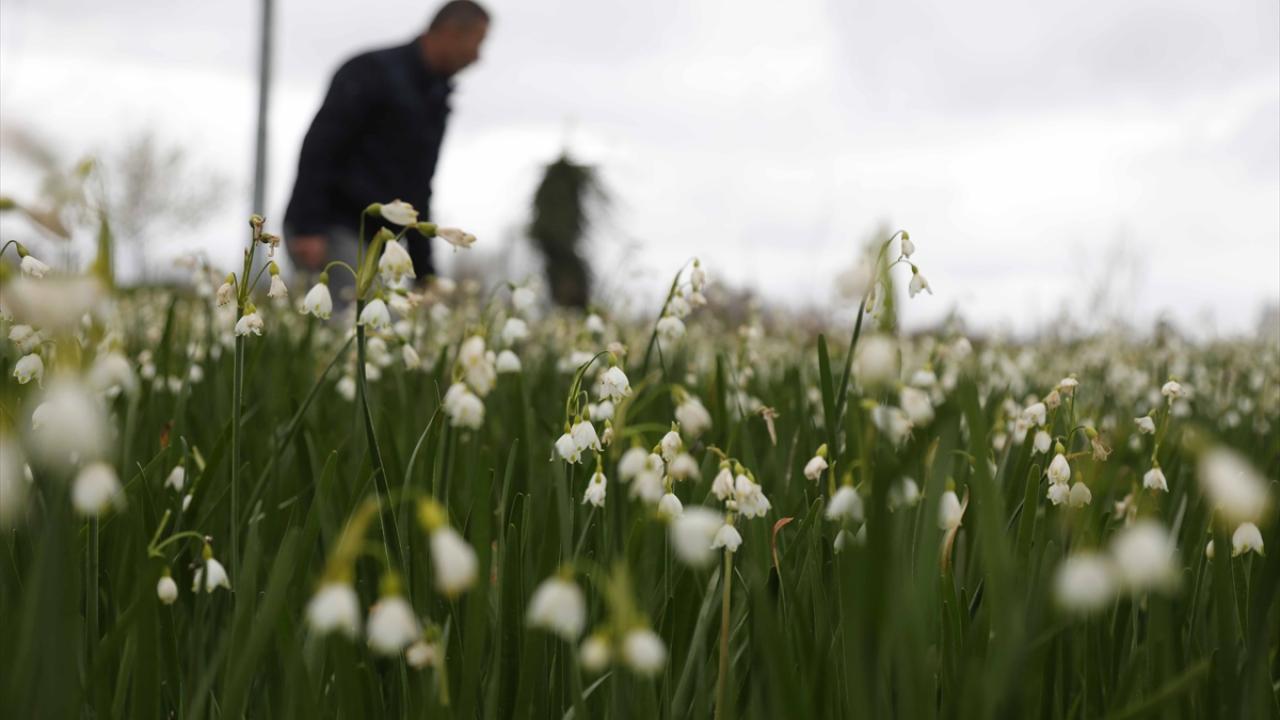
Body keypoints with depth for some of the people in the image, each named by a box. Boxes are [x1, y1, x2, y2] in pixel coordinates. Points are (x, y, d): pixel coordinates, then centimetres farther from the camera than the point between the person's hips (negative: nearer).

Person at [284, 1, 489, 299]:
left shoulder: (436, 98, 16)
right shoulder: (373, 72, -9)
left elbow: (418, 188, 22)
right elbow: (319, 147, -17)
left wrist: (424, 269, 18)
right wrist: (308, 228, -26)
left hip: (375, 239, 8)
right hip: (328, 231, -8)